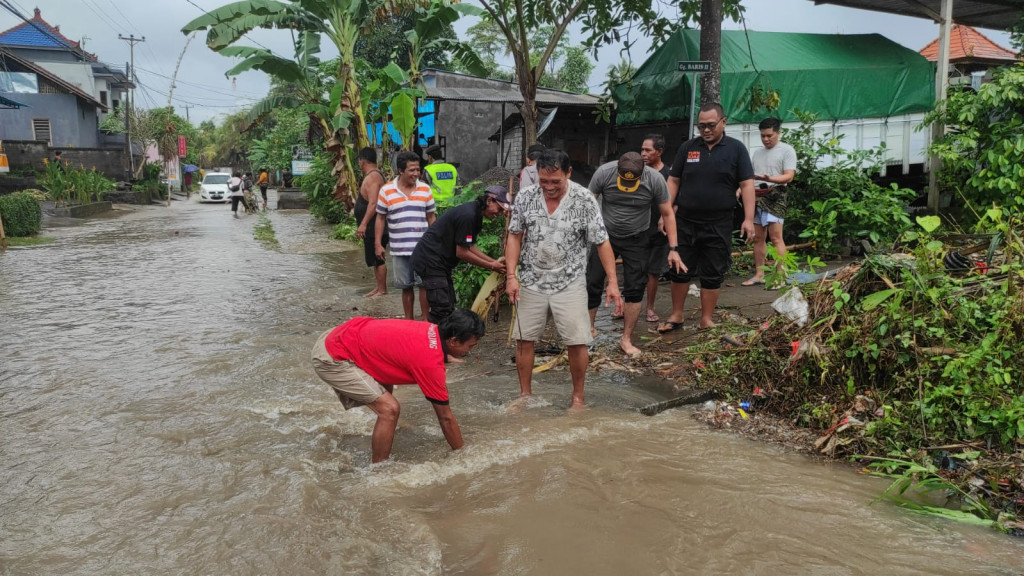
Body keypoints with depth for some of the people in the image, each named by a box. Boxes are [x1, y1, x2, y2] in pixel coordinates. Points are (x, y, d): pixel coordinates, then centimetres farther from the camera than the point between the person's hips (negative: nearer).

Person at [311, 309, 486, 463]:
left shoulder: (433, 331, 1)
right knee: (389, 409, -14)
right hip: (331, 358, -10)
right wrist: (462, 453, 0)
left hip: (338, 336, 10)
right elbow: (445, 417, -11)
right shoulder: (431, 362, -22)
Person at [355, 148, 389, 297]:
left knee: (377, 259, -6)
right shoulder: (376, 175, 16)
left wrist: (363, 224, -30)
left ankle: (382, 290, -1)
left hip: (374, 227, -11)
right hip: (373, 227, 11)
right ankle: (378, 287, 22)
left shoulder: (372, 177, -17)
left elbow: (373, 203, -27)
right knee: (375, 259, 15)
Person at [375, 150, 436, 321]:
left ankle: (425, 319, 10)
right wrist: (378, 244, 1)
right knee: (406, 287, 10)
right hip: (399, 249, 0)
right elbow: (381, 218, 5)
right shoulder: (386, 191, -1)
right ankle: (408, 320, 23)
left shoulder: (425, 189, 3)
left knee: (424, 284, -2)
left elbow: (431, 217, 9)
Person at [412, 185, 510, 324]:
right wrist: (491, 266, -11)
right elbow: (462, 252, -19)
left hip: (440, 262, 11)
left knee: (449, 308, 13)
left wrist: (495, 262, 4)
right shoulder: (468, 215, -21)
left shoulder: (475, 214, 10)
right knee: (442, 309, -14)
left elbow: (470, 247, 13)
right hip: (430, 259, -11)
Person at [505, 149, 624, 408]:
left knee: (577, 342, -2)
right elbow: (514, 237, 3)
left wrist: (613, 282, -11)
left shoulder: (585, 200, -10)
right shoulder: (525, 197, -4)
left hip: (570, 284, -2)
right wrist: (511, 275, -7)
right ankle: (525, 394, 25)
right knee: (524, 339, 7)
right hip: (531, 282, 2)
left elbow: (602, 242, -7)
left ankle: (578, 396, 18)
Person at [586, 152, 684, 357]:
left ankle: (626, 339, 12)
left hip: (636, 240, 0)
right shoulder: (604, 172, -18)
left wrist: (673, 249, -9)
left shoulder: (655, 179, -18)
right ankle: (589, 328, 21)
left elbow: (667, 213, -7)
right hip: (605, 235, 0)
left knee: (635, 290, -1)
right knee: (592, 284, 1)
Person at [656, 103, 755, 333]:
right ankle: (676, 316, 22)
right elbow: (673, 181, 9)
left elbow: (747, 184, -3)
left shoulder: (736, 148, 0)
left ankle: (707, 320, 17)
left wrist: (749, 219, -11)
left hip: (718, 225, -2)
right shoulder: (688, 147, 5)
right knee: (679, 270, 8)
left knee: (712, 274, 6)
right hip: (685, 221, 2)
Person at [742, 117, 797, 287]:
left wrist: (769, 179, -28)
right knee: (758, 238, 8)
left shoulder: (787, 150, -1)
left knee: (776, 237, -12)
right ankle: (759, 274, 13)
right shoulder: (757, 153, 19)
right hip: (756, 197, 7)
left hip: (774, 196, -7)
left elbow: (789, 176, -11)